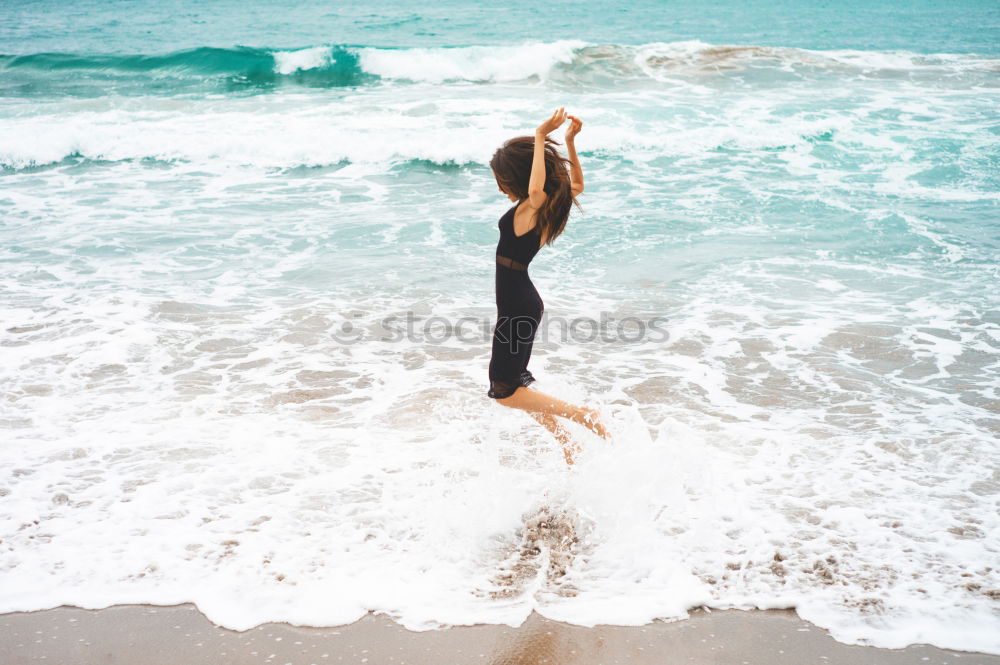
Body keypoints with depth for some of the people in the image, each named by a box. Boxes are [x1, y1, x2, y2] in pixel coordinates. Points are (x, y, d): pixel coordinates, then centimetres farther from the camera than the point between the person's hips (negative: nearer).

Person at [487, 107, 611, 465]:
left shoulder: (531, 208, -20)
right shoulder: (549, 204, 5)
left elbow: (536, 188, -44)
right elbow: (577, 185, 23)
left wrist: (541, 137, -36)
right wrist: (570, 142, 13)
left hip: (517, 307, -10)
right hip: (523, 302, 10)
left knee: (505, 390, -1)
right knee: (516, 382, 20)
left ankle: (582, 415, -1)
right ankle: (567, 445, 25)